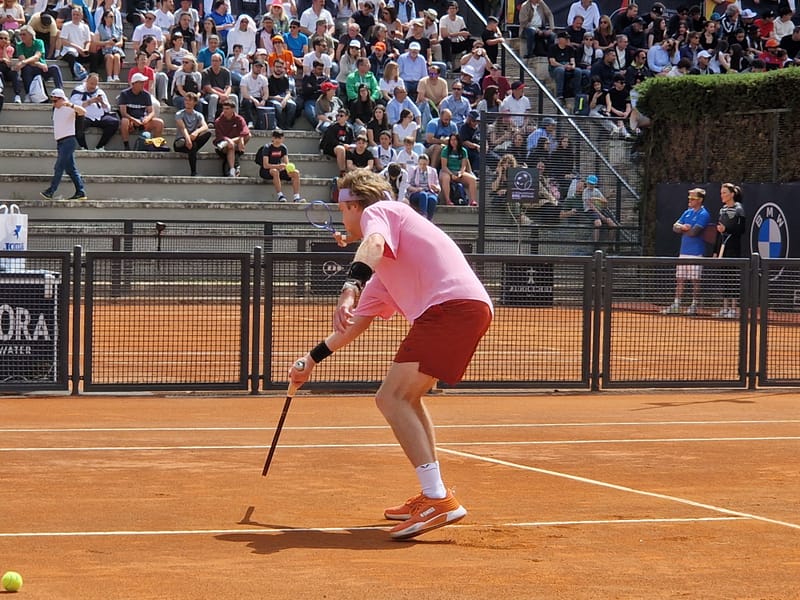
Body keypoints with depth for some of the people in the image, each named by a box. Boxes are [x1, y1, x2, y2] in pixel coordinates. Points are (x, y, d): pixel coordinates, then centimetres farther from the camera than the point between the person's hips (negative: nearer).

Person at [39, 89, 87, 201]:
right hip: (60, 141, 9)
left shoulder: (69, 108, -9)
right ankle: (80, 192, 8)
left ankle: (50, 192, -14)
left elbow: (83, 112, -25)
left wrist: (71, 105, -38)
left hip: (68, 140, -9)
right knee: (70, 168, 7)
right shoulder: (56, 109, 16)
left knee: (58, 167, -12)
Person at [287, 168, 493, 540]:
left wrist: (351, 287, -37)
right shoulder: (383, 272, 33)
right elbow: (357, 322, 41)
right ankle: (431, 497, 26)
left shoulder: (378, 212, 6)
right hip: (469, 311, 10)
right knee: (406, 397, 24)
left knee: (392, 398, -14)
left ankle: (438, 499, -24)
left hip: (452, 304, -10)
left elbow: (373, 244, -20)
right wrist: (313, 358, 48)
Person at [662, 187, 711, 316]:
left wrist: (682, 229, -1)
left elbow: (693, 232, -19)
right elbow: (675, 227, 10)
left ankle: (694, 306, 4)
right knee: (680, 280, 8)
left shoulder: (703, 215, -9)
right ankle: (676, 305, 11)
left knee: (695, 281, -2)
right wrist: (683, 227, -11)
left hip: (696, 253, -8)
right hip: (683, 252, 8)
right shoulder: (687, 213, 15)